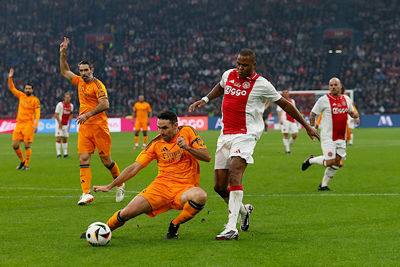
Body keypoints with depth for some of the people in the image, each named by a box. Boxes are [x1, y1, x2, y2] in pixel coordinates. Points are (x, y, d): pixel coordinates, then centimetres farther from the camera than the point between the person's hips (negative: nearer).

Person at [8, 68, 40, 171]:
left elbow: (37, 113, -7)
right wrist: (10, 78, 4)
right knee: (15, 145, 1)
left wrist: (36, 124, -17)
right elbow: (12, 88, 17)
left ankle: (26, 165, -1)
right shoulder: (21, 96, 12)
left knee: (27, 145, -8)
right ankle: (22, 161, 21)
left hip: (29, 124, -5)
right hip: (19, 124, 5)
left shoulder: (35, 100, -1)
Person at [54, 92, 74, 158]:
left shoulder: (71, 105, 4)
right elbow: (56, 115, -12)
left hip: (66, 125, 5)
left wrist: (69, 124, 9)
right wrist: (60, 124, -13)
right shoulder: (60, 104, -14)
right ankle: (58, 153, -8)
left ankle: (65, 153, 10)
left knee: (65, 139, 6)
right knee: (59, 138, -9)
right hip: (59, 124, -5)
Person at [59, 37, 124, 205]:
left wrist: (88, 115, -26)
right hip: (84, 127, 6)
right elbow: (65, 71, 27)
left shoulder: (97, 84, -9)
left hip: (98, 126, -6)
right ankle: (86, 194, -13)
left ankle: (120, 185, 24)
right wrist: (63, 53, 17)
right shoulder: (80, 82, 13)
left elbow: (105, 104, -20)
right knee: (83, 159, -7)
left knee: (106, 160, 1)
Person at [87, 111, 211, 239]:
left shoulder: (187, 132, 0)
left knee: (201, 196, -37)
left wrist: (188, 148, -19)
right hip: (161, 185, 1)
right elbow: (134, 168, 4)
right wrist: (110, 186, -2)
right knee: (127, 213, -14)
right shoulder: (156, 143, 3)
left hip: (184, 188, -1)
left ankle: (174, 225, -11)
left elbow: (207, 157, -2)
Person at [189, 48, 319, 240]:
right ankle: (244, 210, 32)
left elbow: (285, 104, 6)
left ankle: (231, 228, -33)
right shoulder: (228, 75, 11)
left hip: (245, 134, -6)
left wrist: (307, 126, 9)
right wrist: (204, 100, 19)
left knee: (234, 171, -28)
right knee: (219, 186, 1)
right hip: (226, 134, 6)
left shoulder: (261, 84, -4)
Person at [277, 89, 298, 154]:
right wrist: (280, 119, -15)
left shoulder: (292, 101, 18)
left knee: (295, 135, -2)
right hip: (285, 120, -5)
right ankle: (287, 150, 0)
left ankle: (289, 145, 21)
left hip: (292, 120, 5)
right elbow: (279, 111, -4)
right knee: (286, 135, -5)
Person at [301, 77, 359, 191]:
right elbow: (313, 113, -1)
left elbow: (352, 112, 23)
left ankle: (323, 185, 13)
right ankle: (311, 160, 15)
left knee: (336, 163, 1)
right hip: (328, 137, -6)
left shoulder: (346, 99, 9)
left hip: (341, 137, 6)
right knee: (329, 162, -13)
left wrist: (354, 114, -1)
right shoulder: (324, 100, -7)